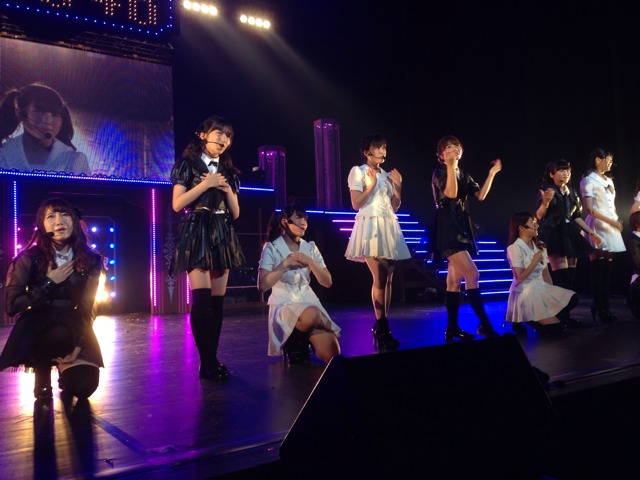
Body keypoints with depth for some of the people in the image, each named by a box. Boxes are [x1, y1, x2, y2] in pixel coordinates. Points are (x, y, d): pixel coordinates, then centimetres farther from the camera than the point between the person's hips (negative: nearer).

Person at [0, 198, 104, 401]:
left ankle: (65, 368, 17)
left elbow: (87, 308, -4)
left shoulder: (89, 260, -2)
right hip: (35, 328, -1)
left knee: (84, 385, -21)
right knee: (59, 335, -38)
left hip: (73, 329, 2)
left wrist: (78, 345, -16)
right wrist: (49, 282, -17)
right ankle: (42, 372, -3)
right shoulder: (30, 257, -7)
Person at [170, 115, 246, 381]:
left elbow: (235, 213, 15)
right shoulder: (187, 164, 3)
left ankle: (212, 360, 7)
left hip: (223, 236, 5)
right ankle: (207, 363, -9)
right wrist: (206, 184, -9)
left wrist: (227, 189, -1)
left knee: (217, 300, 2)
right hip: (196, 234, -5)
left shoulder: (228, 171, 17)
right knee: (202, 299, -15)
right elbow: (177, 204, -7)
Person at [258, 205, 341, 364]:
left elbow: (327, 282, 4)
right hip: (283, 305, -4)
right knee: (311, 315, -39)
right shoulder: (272, 248, -4)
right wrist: (285, 264, -17)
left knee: (332, 355, -15)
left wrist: (310, 262, -11)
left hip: (309, 302, 5)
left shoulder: (310, 247, 8)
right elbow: (262, 286, -14)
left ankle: (303, 342, 17)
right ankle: (293, 344, -6)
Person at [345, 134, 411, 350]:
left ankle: (381, 328, 8)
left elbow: (395, 207, 15)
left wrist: (398, 187, 4)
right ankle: (382, 328, -2)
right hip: (370, 227, -6)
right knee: (379, 279, -12)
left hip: (389, 227, 6)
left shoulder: (387, 175, 18)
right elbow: (356, 204, -7)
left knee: (388, 279, 2)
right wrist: (371, 186, -12)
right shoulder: (358, 172, 1)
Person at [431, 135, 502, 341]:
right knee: (472, 274, -17)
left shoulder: (464, 175, 18)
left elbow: (481, 195, 8)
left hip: (462, 227, 8)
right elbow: (451, 194, -21)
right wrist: (450, 166, -19)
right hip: (448, 227, -8)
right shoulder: (439, 172, -4)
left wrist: (491, 174, 1)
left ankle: (452, 327, 11)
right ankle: (485, 324, -14)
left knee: (455, 279, 7)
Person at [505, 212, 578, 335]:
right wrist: (535, 261, -14)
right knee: (554, 327, -16)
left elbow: (545, 273, 10)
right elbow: (519, 278, -18)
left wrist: (552, 292, 1)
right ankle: (524, 320, 8)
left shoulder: (540, 245, 11)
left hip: (542, 288, 8)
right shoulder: (514, 248, -13)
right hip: (525, 293, -8)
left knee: (572, 298, -10)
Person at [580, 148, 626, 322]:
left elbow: (611, 206, 21)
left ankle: (605, 307, 11)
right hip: (598, 227, -7)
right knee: (599, 270, -7)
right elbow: (589, 209, -12)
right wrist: (611, 221, -15)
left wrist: (617, 221, 5)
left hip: (611, 228, 7)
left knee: (607, 270, 6)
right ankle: (598, 308, 0)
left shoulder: (609, 181, 19)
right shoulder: (589, 180, -4)